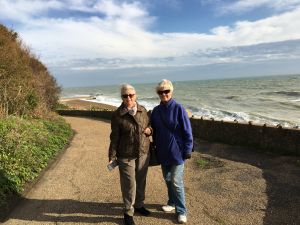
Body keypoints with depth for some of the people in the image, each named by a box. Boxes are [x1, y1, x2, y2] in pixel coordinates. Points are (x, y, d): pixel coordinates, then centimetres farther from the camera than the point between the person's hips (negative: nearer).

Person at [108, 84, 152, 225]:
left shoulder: (143, 110, 0)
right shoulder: (117, 115, -12)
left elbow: (149, 125, 15)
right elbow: (114, 138, -8)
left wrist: (149, 130, -8)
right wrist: (112, 157, -7)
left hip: (143, 153, 4)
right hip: (126, 155, -4)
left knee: (141, 181, 18)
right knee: (129, 185, 5)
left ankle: (139, 205, 41)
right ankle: (128, 212, 26)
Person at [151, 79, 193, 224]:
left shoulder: (178, 108, -11)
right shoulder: (156, 110, 4)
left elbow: (187, 131, -10)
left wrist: (188, 150, -11)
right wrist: (155, 147, 11)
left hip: (177, 152, -5)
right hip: (163, 152, 5)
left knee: (176, 182, -3)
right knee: (167, 179, 17)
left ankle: (181, 211, 14)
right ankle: (172, 203, 37)